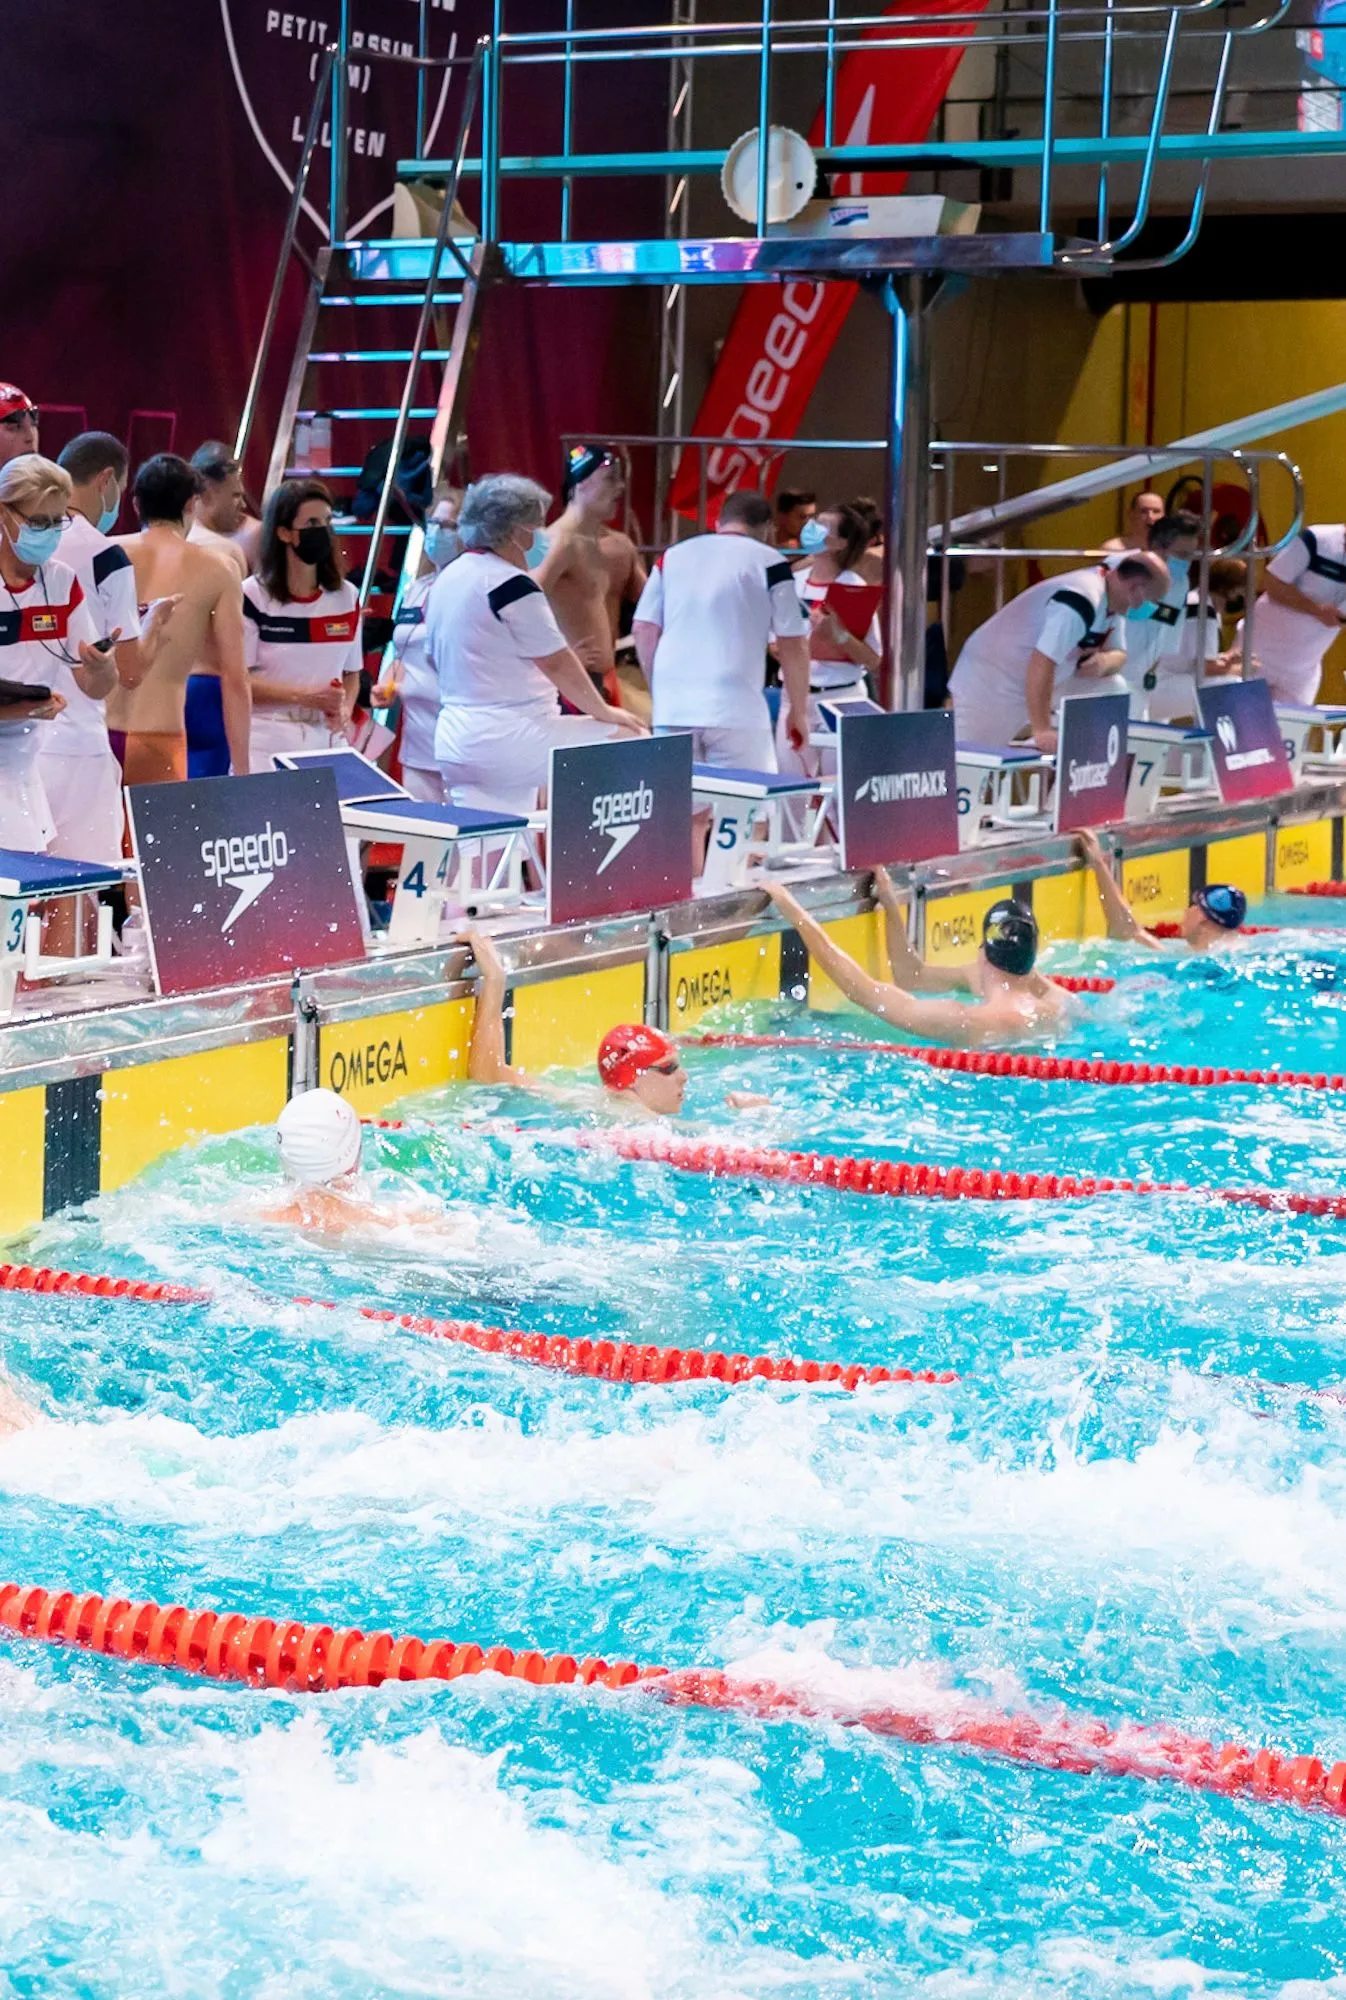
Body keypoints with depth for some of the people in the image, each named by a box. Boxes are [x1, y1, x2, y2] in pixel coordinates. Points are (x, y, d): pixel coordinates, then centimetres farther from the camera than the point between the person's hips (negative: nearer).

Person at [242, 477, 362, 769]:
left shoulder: (346, 597, 9)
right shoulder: (252, 597, -4)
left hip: (328, 743, 4)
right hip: (268, 743, -4)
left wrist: (344, 710, -5)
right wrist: (304, 696, -15)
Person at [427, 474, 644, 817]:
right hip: (510, 738, -9)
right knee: (632, 745, -2)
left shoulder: (444, 582, 13)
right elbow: (557, 663, -12)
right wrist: (604, 711, 1)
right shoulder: (509, 584, -13)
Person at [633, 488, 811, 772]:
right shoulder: (769, 563, 1)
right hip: (735, 710, -4)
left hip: (672, 707, 4)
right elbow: (793, 645, 0)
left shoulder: (672, 556, 13)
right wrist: (798, 711, 10)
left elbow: (644, 630, 12)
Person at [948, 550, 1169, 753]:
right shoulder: (1080, 601, -31)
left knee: (1111, 689, 4)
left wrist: (1104, 661, -17)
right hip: (989, 683, -10)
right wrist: (1041, 731, -39)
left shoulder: (1110, 599, 0)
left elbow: (1117, 653, 9)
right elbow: (1041, 663, -38)